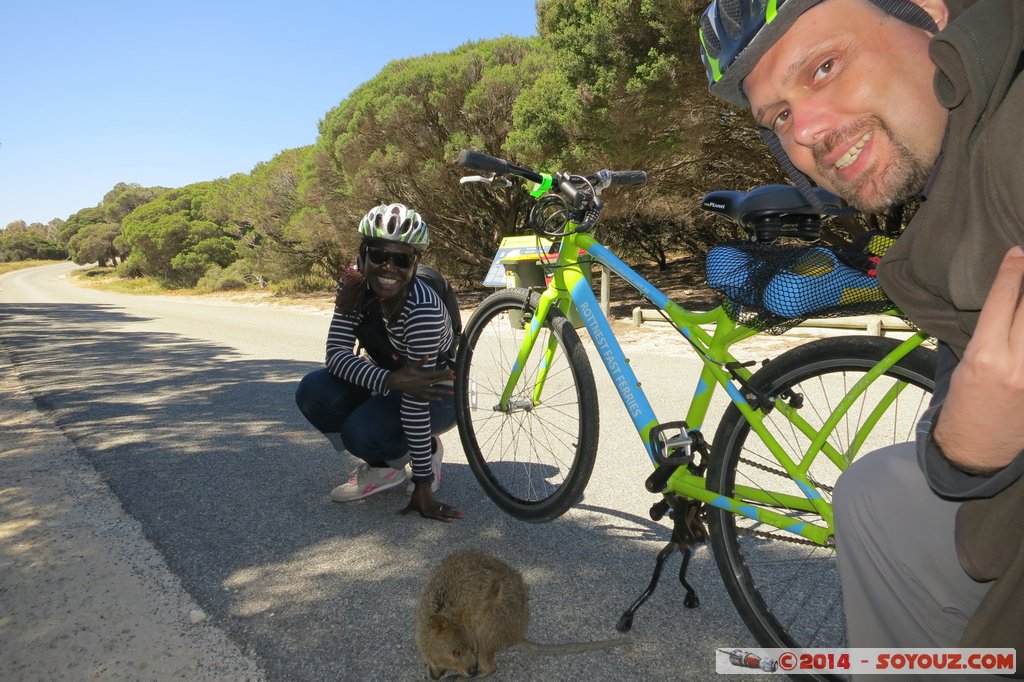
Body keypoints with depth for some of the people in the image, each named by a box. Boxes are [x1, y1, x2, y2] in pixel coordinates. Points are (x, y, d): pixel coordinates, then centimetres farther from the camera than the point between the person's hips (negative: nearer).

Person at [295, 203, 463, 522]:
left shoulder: (422, 309, -34)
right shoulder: (355, 284, -16)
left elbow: (416, 402, -33)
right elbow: (336, 352, -22)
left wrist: (422, 488, -27)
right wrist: (391, 380, -41)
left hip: (437, 391, -6)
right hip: (387, 380, 6)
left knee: (362, 432, -30)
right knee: (312, 392, -19)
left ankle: (428, 450, 3)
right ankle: (383, 467, 3)